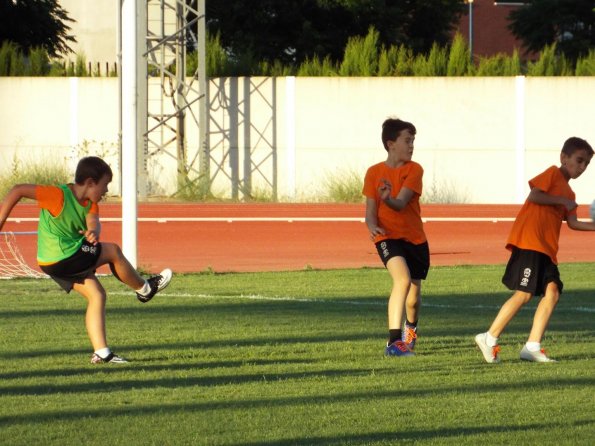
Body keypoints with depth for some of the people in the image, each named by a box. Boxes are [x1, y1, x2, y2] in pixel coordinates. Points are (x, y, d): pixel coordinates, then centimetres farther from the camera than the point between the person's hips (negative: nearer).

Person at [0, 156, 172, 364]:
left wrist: (93, 232, -41)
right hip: (63, 259, -9)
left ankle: (101, 352, 5)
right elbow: (18, 191, -22)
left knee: (97, 295, 7)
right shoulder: (59, 195, -23)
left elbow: (93, 221, -15)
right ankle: (144, 288, 19)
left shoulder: (90, 203, 3)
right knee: (113, 251, -1)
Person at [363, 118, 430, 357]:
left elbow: (401, 203, -18)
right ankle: (394, 341, -32)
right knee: (403, 278, -29)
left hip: (415, 238, 2)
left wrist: (388, 199, -41)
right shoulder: (374, 172, -1)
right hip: (388, 236, -2)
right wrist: (372, 226, -26)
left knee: (414, 296, 11)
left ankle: (410, 328, 48)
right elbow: (370, 210, -3)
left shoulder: (414, 170, -4)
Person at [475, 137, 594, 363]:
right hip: (529, 241, -9)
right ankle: (489, 338, -4)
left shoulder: (568, 194, 23)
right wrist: (563, 201, -12)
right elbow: (534, 196, -14)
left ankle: (533, 346, -6)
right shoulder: (553, 173, -1)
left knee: (552, 291, -5)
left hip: (546, 249, 9)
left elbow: (573, 223, 13)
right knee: (524, 293, -12)